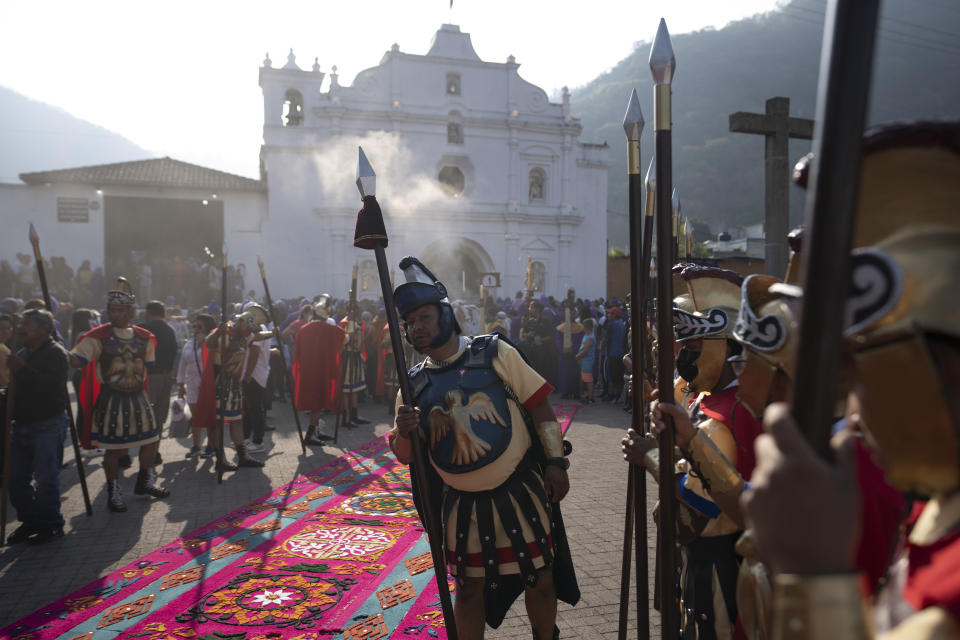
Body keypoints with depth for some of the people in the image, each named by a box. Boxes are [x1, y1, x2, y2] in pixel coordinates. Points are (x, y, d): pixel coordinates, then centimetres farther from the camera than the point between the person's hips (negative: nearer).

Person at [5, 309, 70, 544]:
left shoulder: (56, 353, -12)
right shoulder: (22, 354, 16)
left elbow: (52, 386, -26)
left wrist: (23, 370, -30)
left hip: (48, 425, -9)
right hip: (22, 425, 9)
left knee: (45, 478, -4)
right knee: (17, 478, 11)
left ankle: (51, 525, 9)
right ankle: (30, 521, 24)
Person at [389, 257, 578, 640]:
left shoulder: (494, 353, -6)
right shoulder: (415, 384, 1)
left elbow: (539, 405, -4)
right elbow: (405, 456, 3)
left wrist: (555, 461, -8)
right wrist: (404, 433, -19)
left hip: (521, 492, -1)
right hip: (461, 504, 2)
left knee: (540, 579, 13)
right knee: (468, 590, 13)